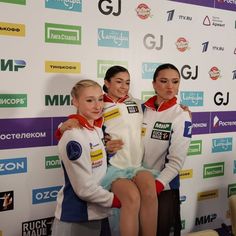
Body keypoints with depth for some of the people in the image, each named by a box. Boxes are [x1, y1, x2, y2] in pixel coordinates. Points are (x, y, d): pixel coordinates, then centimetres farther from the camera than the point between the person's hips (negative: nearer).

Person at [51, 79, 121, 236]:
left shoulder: (97, 127, 1)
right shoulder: (74, 137, -22)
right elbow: (85, 189, -21)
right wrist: (119, 201, -12)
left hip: (96, 214, 7)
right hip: (75, 218, -7)